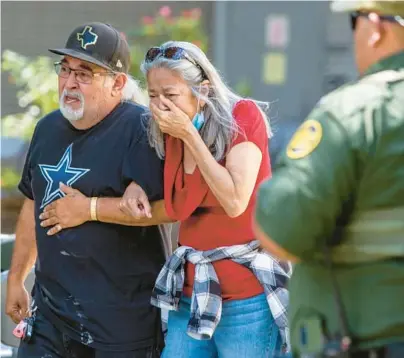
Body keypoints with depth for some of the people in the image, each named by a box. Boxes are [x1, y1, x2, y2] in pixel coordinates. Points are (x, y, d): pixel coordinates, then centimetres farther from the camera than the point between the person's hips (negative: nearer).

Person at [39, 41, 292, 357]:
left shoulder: (244, 116, -9)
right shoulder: (168, 133, 6)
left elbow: (235, 202, -19)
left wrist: (190, 136, -16)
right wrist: (138, 187, 0)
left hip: (248, 297, -5)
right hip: (191, 294, 5)